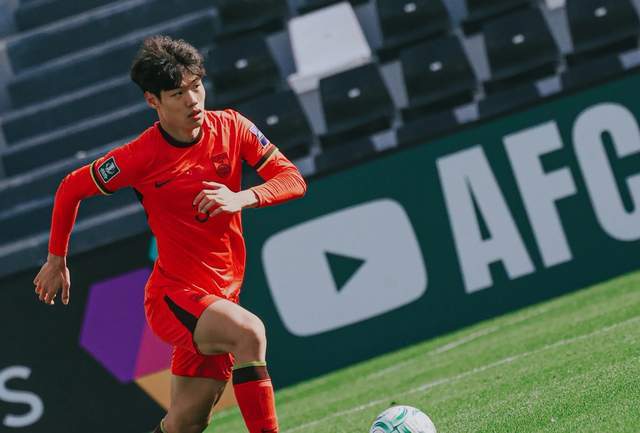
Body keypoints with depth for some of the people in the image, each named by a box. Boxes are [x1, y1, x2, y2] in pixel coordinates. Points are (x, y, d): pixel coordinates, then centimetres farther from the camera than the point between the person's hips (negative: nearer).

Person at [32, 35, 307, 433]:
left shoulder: (231, 128, -3)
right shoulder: (140, 157, -13)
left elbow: (293, 179, -3)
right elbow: (71, 189, 2)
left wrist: (242, 198, -21)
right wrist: (56, 261, 8)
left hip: (221, 297, 5)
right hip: (173, 295, -5)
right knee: (250, 333, -34)